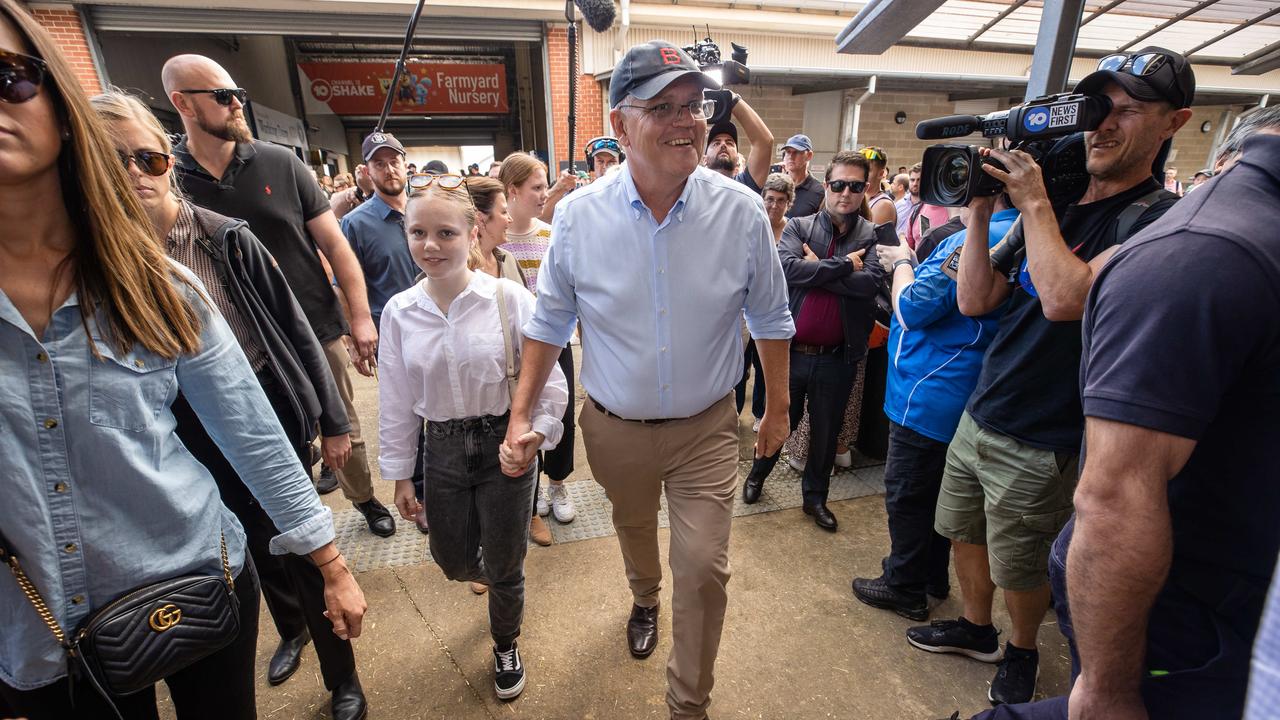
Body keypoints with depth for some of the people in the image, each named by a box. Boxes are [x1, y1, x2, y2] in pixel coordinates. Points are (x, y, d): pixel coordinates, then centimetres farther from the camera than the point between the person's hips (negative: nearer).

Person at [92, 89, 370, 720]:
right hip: (195, 443, 2)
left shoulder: (224, 237, -9)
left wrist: (333, 419, -4)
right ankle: (291, 628, 53)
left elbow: (294, 328, -6)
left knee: (304, 553, 7)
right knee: (260, 550, 23)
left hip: (275, 419, -2)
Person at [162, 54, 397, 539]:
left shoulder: (280, 163, -2)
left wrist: (360, 316, -10)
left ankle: (365, 499, 37)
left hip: (318, 330, 0)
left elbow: (334, 244, -3)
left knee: (343, 428, 14)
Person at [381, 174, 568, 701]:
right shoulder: (399, 312, -4)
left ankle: (506, 647, 46)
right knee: (453, 563, 18)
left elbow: (548, 380, -8)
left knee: (504, 567, 13)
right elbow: (396, 401, 3)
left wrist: (538, 430, -22)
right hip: (442, 450, 3)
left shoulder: (510, 299, -15)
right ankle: (498, 578, 57)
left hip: (504, 445, -3)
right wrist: (399, 475, 8)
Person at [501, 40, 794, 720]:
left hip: (706, 427, -1)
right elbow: (548, 322, -2)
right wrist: (521, 416, -4)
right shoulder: (579, 214, -12)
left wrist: (778, 408, 6)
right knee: (633, 530, 27)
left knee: (704, 569, 2)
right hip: (614, 428, 2)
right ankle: (644, 599, 63)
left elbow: (770, 319, -1)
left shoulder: (740, 211, -13)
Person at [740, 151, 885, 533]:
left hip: (838, 357, 1)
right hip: (791, 351, -1)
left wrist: (816, 269, -15)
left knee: (827, 432, 16)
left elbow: (870, 282, -18)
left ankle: (815, 496, 38)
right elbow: (786, 267, -20)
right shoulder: (799, 226, -1)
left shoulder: (873, 237, 0)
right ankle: (758, 472, 44)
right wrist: (843, 265, -17)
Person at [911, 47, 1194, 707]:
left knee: (1019, 571, 13)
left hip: (1038, 444, -6)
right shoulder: (1056, 206, 8)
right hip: (977, 417, 6)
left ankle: (1022, 652, 42)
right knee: (964, 535, 20)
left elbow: (1067, 299, -29)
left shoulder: (1158, 219, -12)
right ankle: (976, 629, 45)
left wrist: (1034, 203, -19)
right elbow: (974, 301, 2)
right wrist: (980, 211, -6)